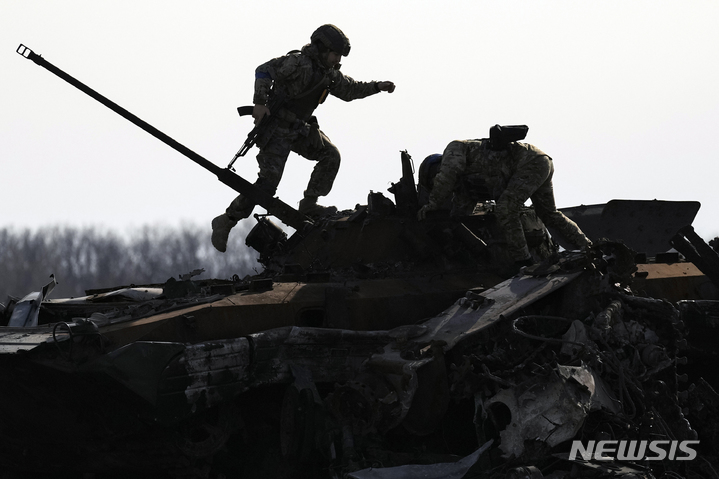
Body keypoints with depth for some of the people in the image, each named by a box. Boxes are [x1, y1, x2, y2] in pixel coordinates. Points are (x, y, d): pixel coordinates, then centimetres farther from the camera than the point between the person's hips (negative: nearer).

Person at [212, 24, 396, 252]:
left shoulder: (329, 74, 9)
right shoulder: (298, 62, -19)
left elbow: (349, 89, 23)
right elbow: (264, 71, -23)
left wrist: (377, 87, 13)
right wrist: (260, 102, -30)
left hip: (300, 128, 9)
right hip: (277, 127, -9)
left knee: (330, 155, -2)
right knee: (269, 180, -14)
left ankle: (309, 204, 7)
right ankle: (227, 221, -8)